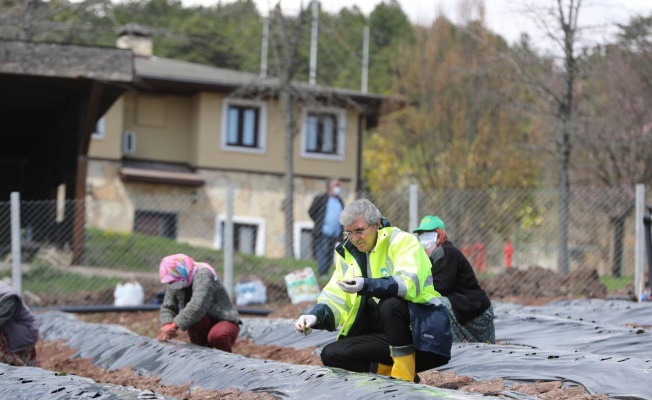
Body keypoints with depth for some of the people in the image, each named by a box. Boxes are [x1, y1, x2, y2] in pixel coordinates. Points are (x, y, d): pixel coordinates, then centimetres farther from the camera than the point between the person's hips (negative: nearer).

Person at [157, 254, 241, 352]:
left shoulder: (203, 275, -24)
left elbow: (197, 307, -36)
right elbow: (167, 307, -1)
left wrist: (175, 325, -37)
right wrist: (167, 324, -23)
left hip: (225, 323, -5)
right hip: (203, 326, 5)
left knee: (217, 335, -39)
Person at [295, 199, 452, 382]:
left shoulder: (402, 241, -12)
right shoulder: (348, 252, 7)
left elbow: (409, 284, -29)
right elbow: (336, 297, 4)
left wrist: (366, 286, -43)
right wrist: (316, 316, -17)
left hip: (419, 328, -6)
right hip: (387, 332, 6)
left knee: (390, 303, -36)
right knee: (331, 354, -10)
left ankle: (404, 375, -23)